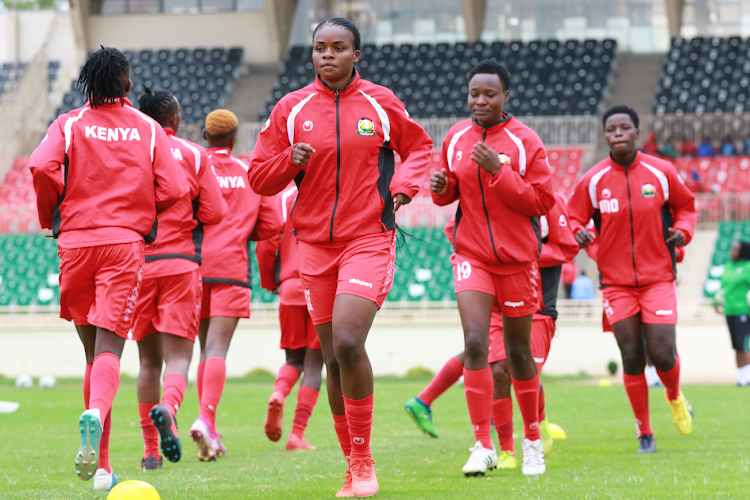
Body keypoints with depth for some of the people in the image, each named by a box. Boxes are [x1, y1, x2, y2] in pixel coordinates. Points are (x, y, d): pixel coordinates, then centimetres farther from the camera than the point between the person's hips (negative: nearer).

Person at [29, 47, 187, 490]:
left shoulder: (68, 125, 6)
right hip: (126, 242, -1)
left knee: (93, 350, 13)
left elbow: (43, 168, -12)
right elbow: (173, 190, -1)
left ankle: (101, 466, 15)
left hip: (76, 242, 1)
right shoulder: (149, 130, 8)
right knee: (109, 348, -10)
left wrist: (51, 218, 5)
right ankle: (96, 414, -43)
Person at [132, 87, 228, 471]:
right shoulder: (194, 155, 3)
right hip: (181, 261, -2)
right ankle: (168, 406, -37)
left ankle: (151, 452, 12)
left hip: (136, 262, 2)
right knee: (178, 355, -4)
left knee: (148, 359, 11)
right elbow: (214, 213, -3)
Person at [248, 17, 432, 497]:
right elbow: (258, 177, 9)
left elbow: (419, 146, 16)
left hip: (370, 239, -3)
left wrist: (403, 185, -2)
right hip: (315, 244, 3)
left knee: (347, 343, -21)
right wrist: (289, 162, -12)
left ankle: (363, 460, -9)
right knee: (334, 360, 5)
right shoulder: (292, 108, 4)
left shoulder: (381, 102, 1)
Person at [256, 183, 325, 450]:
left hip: (291, 288, 2)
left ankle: (279, 393, -16)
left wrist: (270, 284, 14)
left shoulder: (283, 198, 6)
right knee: (313, 364, 5)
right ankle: (297, 434, -2)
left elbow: (266, 246, 1)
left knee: (294, 358, 16)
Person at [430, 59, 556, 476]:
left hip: (517, 258, -2)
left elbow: (542, 201, -12)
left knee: (518, 352, 8)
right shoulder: (456, 137, 4)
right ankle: (484, 446, -12)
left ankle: (532, 440, 27)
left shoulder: (524, 141, -7)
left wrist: (498, 170, -22)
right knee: (475, 344, -15)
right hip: (471, 256, 2)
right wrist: (441, 188, -7)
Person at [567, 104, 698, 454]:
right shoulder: (593, 181, -3)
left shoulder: (661, 173, -2)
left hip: (658, 278, -1)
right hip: (616, 283, 1)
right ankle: (645, 434, 12)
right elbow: (572, 218, 7)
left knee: (662, 355, -10)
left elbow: (686, 206, 12)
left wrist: (682, 230, -8)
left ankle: (675, 397, 25)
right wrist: (578, 234, -16)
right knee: (632, 359, -3)